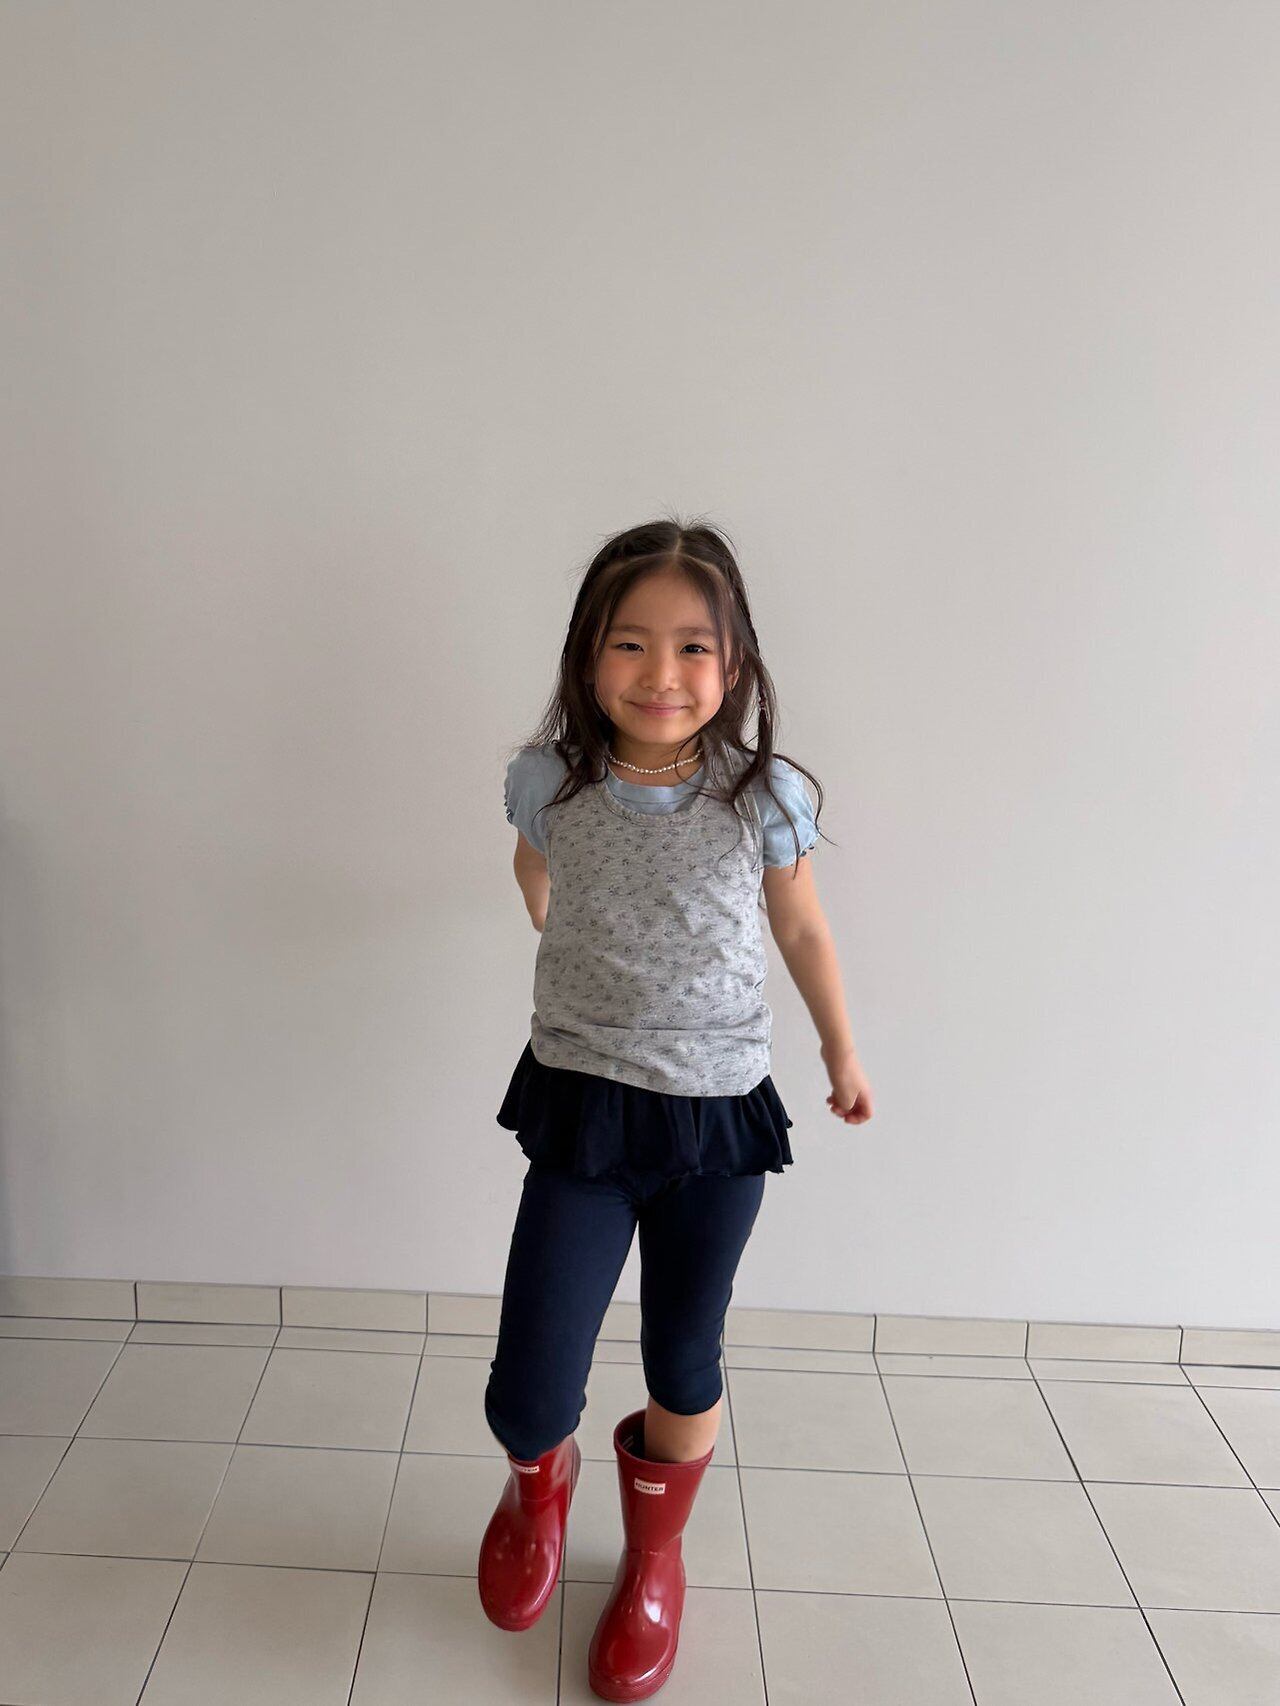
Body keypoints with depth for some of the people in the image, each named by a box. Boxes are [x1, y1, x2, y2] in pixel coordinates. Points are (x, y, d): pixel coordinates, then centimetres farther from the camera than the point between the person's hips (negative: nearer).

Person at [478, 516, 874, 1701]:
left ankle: (656, 1559, 48)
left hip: (719, 1118, 1)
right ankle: (540, 1482, 38)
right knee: (528, 1396, -3)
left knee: (685, 1366, 16)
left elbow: (802, 931, 7)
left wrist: (843, 1053, 19)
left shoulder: (765, 796, -9)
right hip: (580, 1111, 0)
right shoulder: (546, 782, -9)